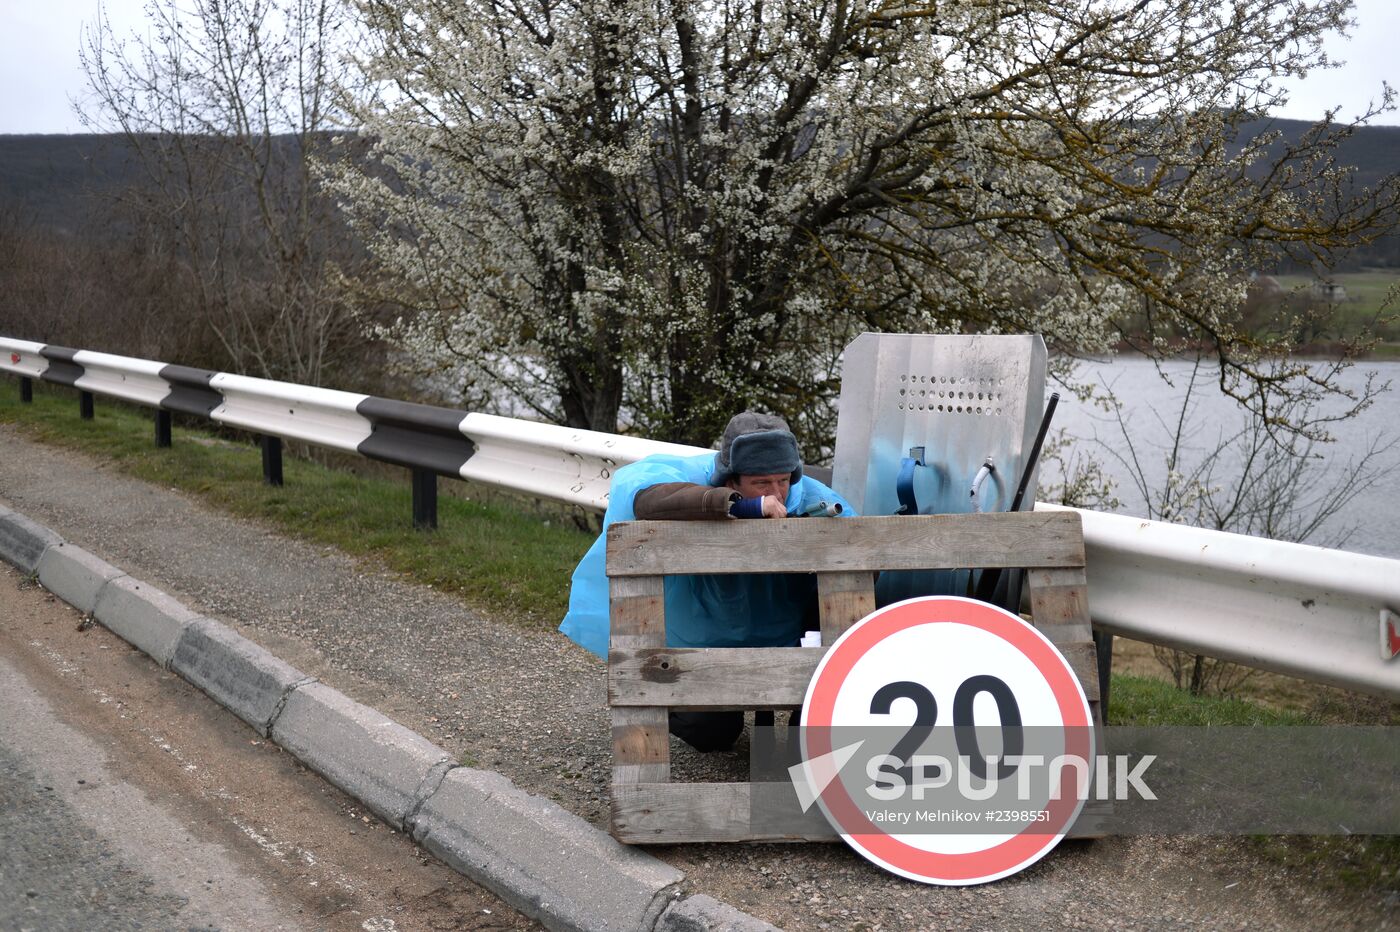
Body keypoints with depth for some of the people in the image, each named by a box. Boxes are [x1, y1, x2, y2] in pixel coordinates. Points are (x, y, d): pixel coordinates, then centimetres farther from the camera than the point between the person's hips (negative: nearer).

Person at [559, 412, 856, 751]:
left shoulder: (811, 498, -23)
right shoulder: (694, 478, -32)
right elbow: (645, 496, -54)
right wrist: (737, 505, -58)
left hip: (785, 634, 3)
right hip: (707, 643, -3)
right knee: (712, 735, -3)